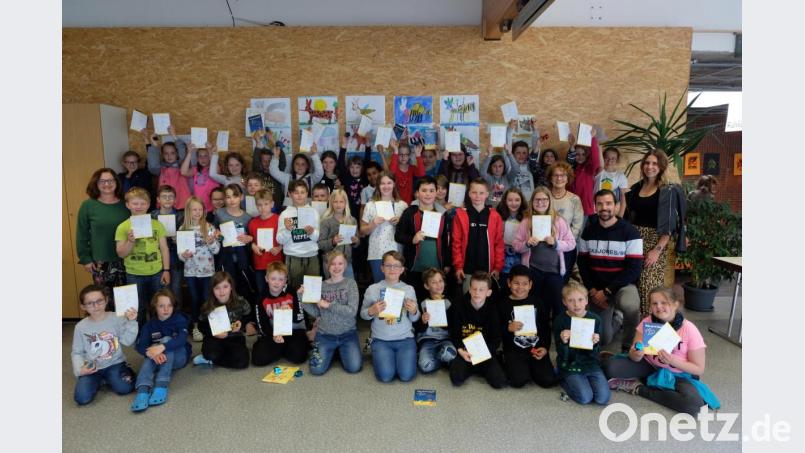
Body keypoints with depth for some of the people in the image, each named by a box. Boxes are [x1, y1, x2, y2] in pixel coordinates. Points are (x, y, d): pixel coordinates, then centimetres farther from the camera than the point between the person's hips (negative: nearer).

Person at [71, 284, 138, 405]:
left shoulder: (117, 319, -8)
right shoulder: (81, 327, -2)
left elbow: (127, 341, -14)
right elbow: (77, 352, 5)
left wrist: (131, 322, -26)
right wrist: (80, 369, -12)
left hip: (114, 363, -1)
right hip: (91, 368, 1)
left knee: (125, 389, -22)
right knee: (82, 398, -19)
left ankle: (108, 378, 10)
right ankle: (98, 380, 13)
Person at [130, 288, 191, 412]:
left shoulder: (180, 319, -8)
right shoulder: (149, 325, 0)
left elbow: (182, 338, -26)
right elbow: (140, 345, -15)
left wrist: (161, 347, -43)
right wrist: (151, 353, -39)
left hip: (179, 357, -2)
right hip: (159, 359, 2)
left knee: (166, 340, -29)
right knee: (149, 356, -29)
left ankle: (161, 386, -40)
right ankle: (143, 390, -50)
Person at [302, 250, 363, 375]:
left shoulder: (350, 283, -4)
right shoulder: (321, 285, 4)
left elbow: (352, 311, -14)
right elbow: (316, 313, 3)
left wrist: (329, 305, -17)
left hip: (347, 334, -2)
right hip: (325, 334, 2)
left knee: (354, 367, -19)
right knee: (317, 370, -14)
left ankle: (341, 351, 13)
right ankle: (332, 351, 17)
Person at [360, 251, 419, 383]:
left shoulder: (409, 289, 2)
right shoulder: (372, 289, -2)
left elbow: (414, 319, 8)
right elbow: (363, 314, 5)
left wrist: (414, 311, -15)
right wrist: (372, 311, -16)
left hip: (405, 339, 1)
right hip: (381, 340, -1)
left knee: (406, 375, -16)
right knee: (385, 376, -19)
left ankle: (399, 356, 16)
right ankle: (378, 357, 14)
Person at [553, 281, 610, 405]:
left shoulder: (595, 319, -6)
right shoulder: (560, 320, -11)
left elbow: (595, 353, -2)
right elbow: (562, 355, -10)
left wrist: (595, 344, -24)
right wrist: (564, 342, -31)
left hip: (590, 363, 3)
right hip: (570, 365, -2)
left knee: (603, 398, -13)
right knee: (585, 398, -18)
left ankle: (586, 379, 16)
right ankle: (563, 380, 10)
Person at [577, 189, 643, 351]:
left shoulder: (629, 232, -12)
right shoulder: (588, 231, 0)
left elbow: (634, 269, -16)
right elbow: (582, 263, 5)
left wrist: (608, 291, -19)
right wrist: (592, 289, -8)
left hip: (622, 285, -3)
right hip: (597, 288, 3)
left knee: (630, 306, -39)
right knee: (602, 339, 6)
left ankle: (629, 345, -11)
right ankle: (616, 317, 39)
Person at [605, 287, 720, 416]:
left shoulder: (689, 330, -16)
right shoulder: (647, 322, -11)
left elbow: (699, 369, -11)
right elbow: (634, 357, -10)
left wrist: (673, 360, -28)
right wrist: (636, 353, -35)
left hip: (677, 375, 0)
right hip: (650, 366, 0)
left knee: (694, 405, -32)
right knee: (611, 367, -23)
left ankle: (639, 388, -16)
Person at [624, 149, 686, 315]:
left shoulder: (669, 191, -4)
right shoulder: (636, 188, 11)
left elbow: (670, 225, -8)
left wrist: (658, 249, -15)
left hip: (655, 242, -5)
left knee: (650, 287, -9)